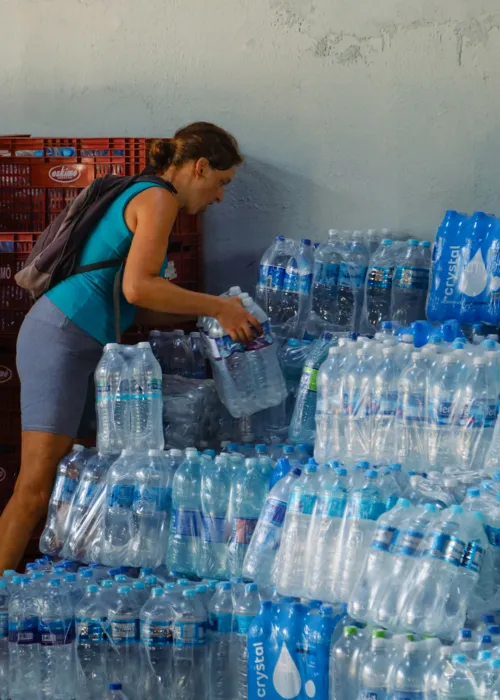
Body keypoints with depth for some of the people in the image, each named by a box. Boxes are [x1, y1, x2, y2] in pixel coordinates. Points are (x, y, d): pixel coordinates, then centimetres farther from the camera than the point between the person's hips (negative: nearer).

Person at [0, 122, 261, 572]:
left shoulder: (143, 198, 23)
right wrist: (216, 307, -10)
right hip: (62, 337, -10)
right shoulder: (159, 198, -7)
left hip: (81, 345, 10)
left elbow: (134, 310, 19)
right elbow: (137, 288, -19)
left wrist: (210, 310, 16)